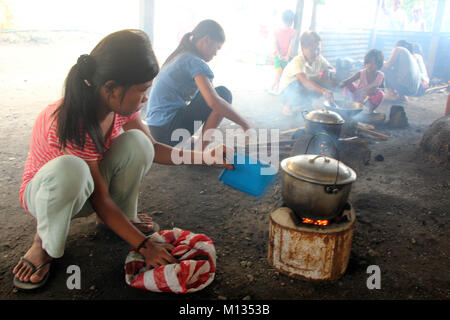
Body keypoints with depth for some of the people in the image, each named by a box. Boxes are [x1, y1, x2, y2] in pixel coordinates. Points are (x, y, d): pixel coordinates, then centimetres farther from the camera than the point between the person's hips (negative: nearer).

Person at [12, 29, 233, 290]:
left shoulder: (122, 106, -16)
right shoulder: (70, 125, -37)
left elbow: (152, 148, -1)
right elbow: (101, 201, -30)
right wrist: (145, 246, -28)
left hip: (84, 189, 6)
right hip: (44, 189, -5)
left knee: (136, 142, -22)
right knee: (69, 169, -43)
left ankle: (125, 215, 1)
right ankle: (45, 243, -13)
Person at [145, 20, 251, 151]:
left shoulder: (179, 56, 16)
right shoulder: (195, 62, -14)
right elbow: (214, 102, -26)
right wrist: (244, 124, -20)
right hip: (167, 130, -10)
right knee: (223, 93, -8)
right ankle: (199, 150, -11)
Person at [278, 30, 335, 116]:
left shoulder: (319, 59, -7)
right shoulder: (297, 61, -29)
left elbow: (333, 69, 7)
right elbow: (304, 81, -46)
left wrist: (328, 71, -19)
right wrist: (323, 90, -58)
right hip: (287, 93, -7)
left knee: (328, 81, -9)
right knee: (298, 83, -39)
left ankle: (302, 104, 5)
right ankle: (288, 107, -9)